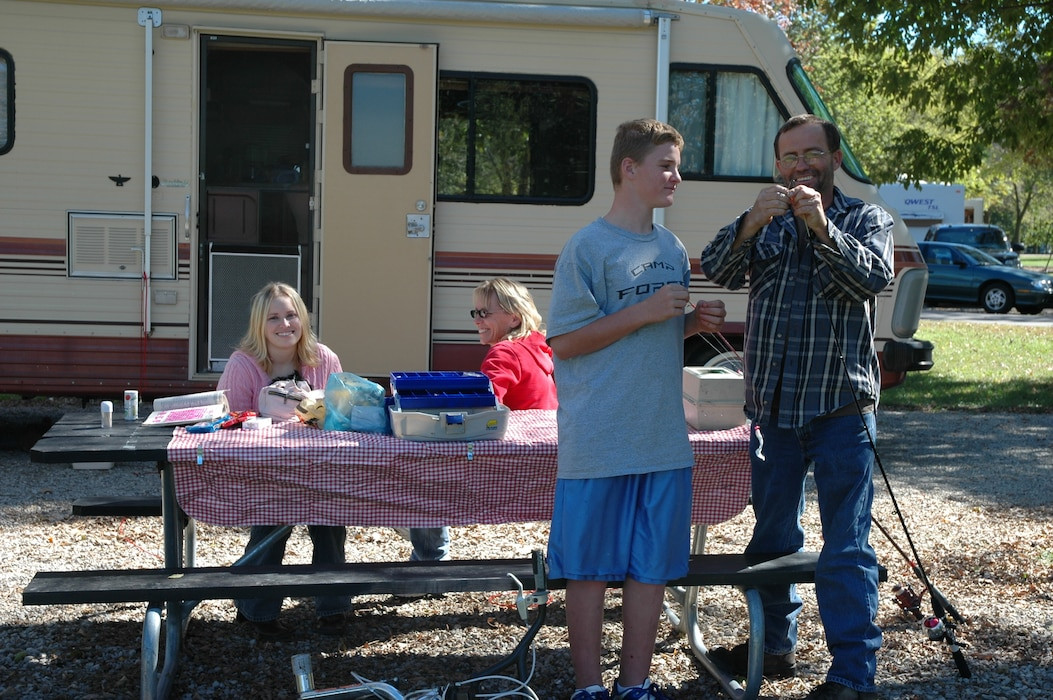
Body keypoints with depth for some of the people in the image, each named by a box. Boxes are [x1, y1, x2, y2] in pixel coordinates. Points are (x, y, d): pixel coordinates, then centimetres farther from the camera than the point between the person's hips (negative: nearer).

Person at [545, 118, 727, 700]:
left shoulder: (672, 249, 12)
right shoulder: (588, 247, -9)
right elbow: (564, 343, -11)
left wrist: (694, 322, 1)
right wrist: (643, 312, -17)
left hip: (665, 439, 6)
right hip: (599, 444, -6)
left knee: (652, 565, 10)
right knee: (590, 566, 3)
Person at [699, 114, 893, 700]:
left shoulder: (866, 219, 5)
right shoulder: (765, 223, 12)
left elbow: (875, 277, -14)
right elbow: (718, 270, -6)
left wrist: (821, 227, -28)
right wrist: (751, 224, -24)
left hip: (841, 407, -4)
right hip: (773, 405, 4)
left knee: (847, 547, -6)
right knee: (772, 535, 15)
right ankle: (776, 646, 31)